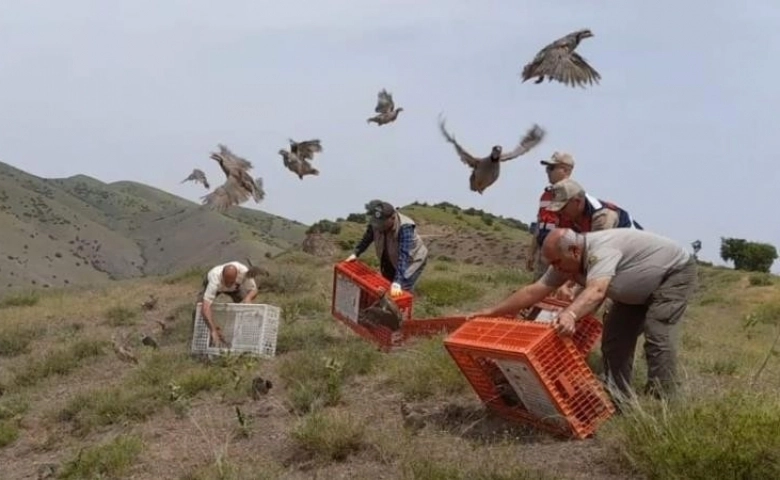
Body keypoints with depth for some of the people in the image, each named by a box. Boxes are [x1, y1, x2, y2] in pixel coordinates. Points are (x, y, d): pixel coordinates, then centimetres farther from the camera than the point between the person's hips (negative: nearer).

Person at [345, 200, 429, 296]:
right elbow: (368, 237, 2)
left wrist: (397, 282, -54)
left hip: (412, 261, -7)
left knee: (401, 294, -16)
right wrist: (355, 253, -5)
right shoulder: (376, 222, -22)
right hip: (392, 260, 7)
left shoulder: (405, 227, -39)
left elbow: (404, 256, -46)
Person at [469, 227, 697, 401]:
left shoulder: (601, 249, -39)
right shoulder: (568, 261, -11)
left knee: (657, 336, -22)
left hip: (675, 272, -9)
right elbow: (534, 290, -9)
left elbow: (596, 291, -56)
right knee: (614, 338, 6)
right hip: (639, 292, 9)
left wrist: (570, 314, -74)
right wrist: (492, 312, -11)